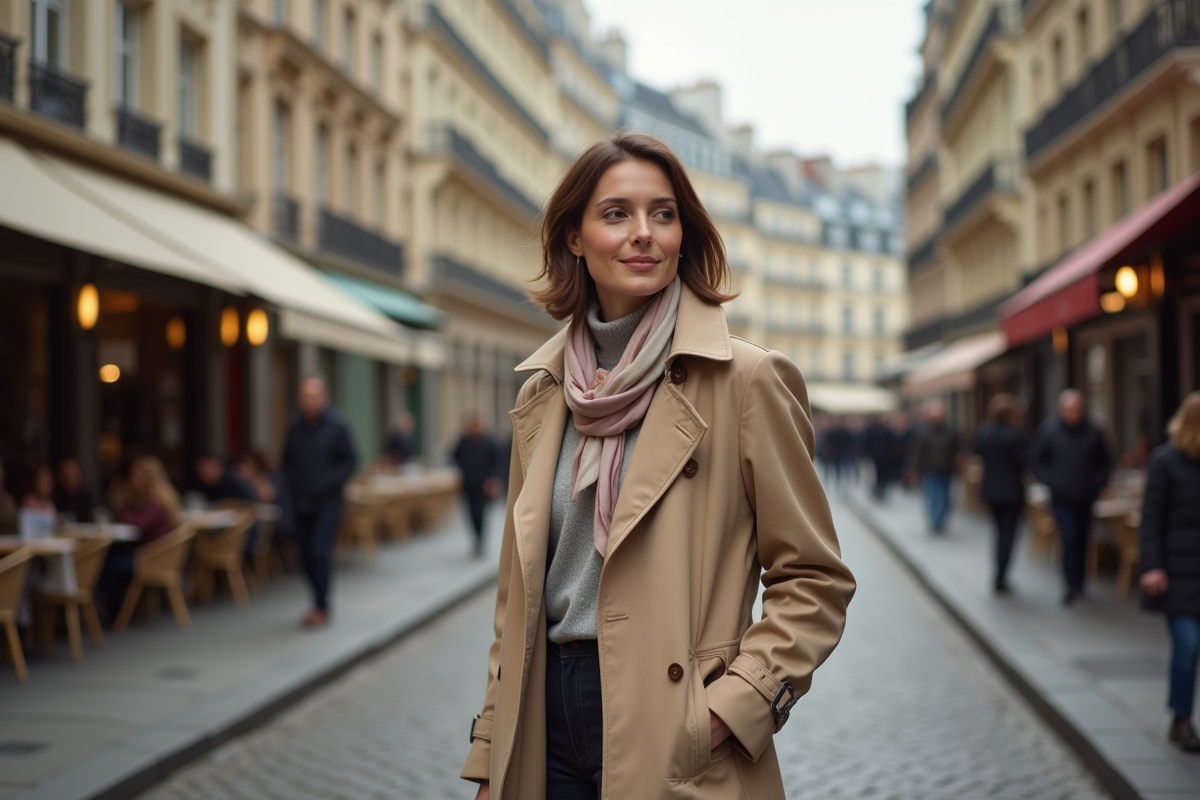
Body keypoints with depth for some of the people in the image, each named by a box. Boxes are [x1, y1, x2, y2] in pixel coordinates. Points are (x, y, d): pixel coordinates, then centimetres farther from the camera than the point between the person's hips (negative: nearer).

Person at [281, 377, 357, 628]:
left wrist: (330, 484, -13)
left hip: (327, 501, -4)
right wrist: (290, 485, 2)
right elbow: (287, 460, 15)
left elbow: (350, 461, -4)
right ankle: (320, 601, 20)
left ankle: (321, 608, -5)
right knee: (305, 553, 5)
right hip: (301, 502, 4)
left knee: (320, 551, -12)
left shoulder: (336, 425, -8)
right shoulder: (295, 425, 3)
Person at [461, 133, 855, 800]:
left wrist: (730, 707, -16)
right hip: (546, 728, 4)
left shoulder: (744, 379, -8)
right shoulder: (542, 394, 6)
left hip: (674, 746, -4)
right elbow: (518, 592, 11)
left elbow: (815, 581, -5)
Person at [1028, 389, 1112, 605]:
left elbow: (1105, 463, 11)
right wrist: (1051, 481, -9)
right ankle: (1073, 585, -12)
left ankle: (1078, 583, 22)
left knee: (1081, 539, 9)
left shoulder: (1093, 433, -1)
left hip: (1085, 498, 2)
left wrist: (1097, 483, -3)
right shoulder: (1049, 430, -5)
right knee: (1070, 535, -15)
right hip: (1061, 498, -2)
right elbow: (1035, 460, 1)